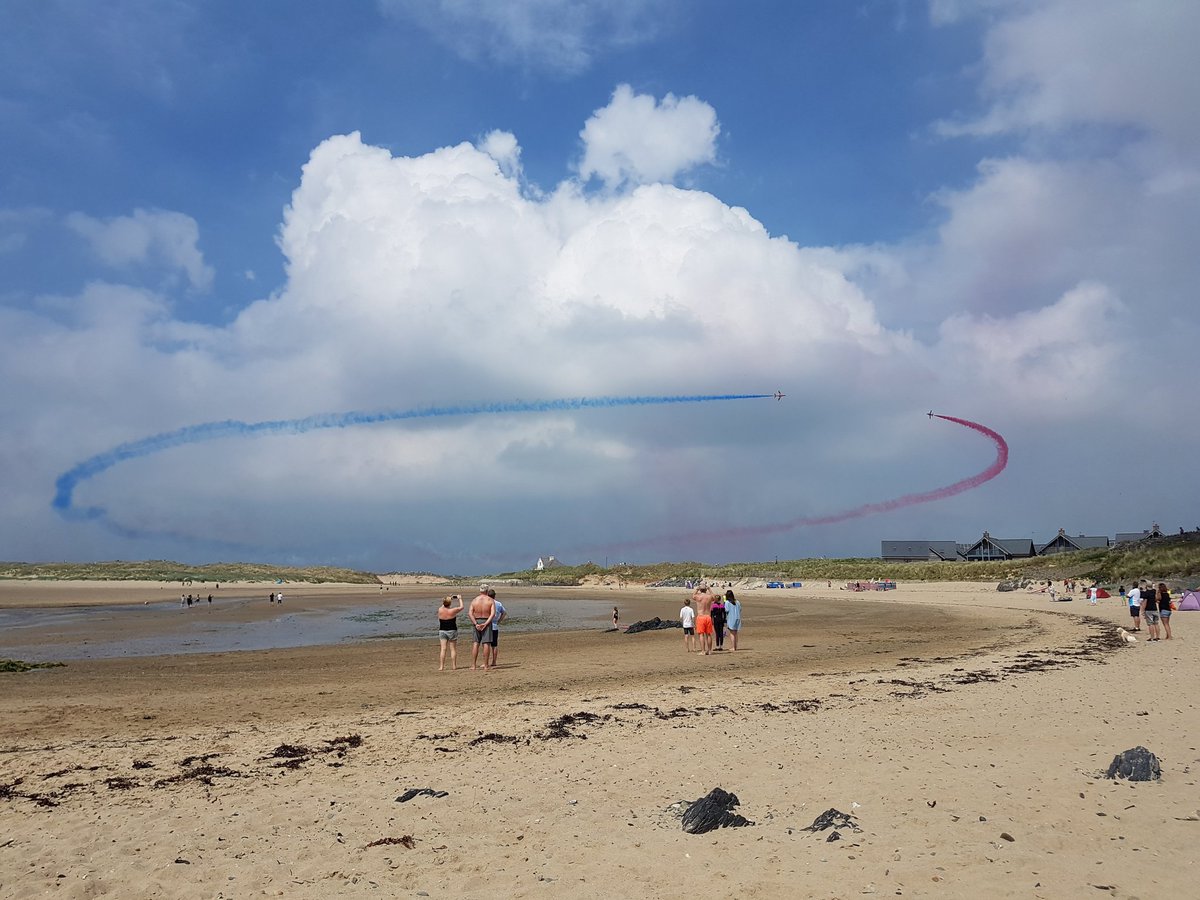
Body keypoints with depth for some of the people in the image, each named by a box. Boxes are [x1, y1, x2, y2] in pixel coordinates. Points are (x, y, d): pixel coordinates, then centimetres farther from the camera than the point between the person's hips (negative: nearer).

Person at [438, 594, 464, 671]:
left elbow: (443, 606, 20)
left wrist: (450, 599, 26)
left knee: (443, 649, 1)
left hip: (442, 631, 2)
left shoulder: (440, 610, -5)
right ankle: (454, 666, 11)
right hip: (452, 631, -2)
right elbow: (461, 607, 4)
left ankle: (441, 666, -5)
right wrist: (459, 599, 20)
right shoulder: (453, 611, -13)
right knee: (453, 649, 7)